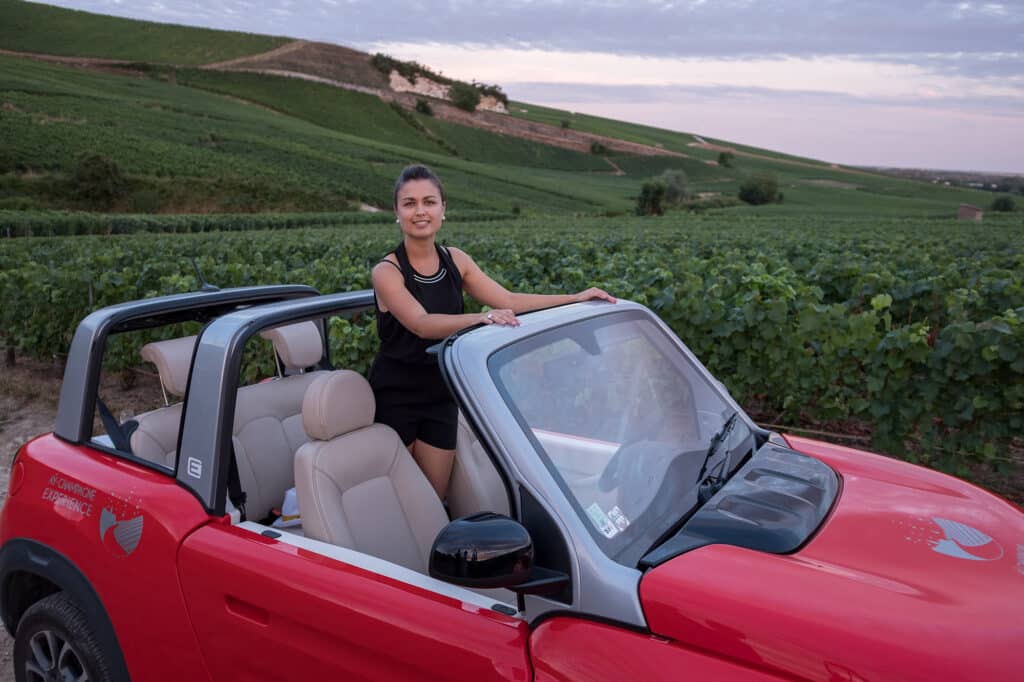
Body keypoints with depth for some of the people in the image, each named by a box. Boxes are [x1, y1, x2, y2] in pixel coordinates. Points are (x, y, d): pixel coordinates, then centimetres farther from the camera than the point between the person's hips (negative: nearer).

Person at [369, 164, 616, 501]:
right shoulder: (387, 272, -15)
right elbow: (421, 324, -30)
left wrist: (575, 298, -6)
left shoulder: (455, 260, 1)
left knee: (435, 497, 10)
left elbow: (509, 301, 0)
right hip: (394, 398, -4)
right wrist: (482, 318, -46)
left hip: (440, 395, 4)